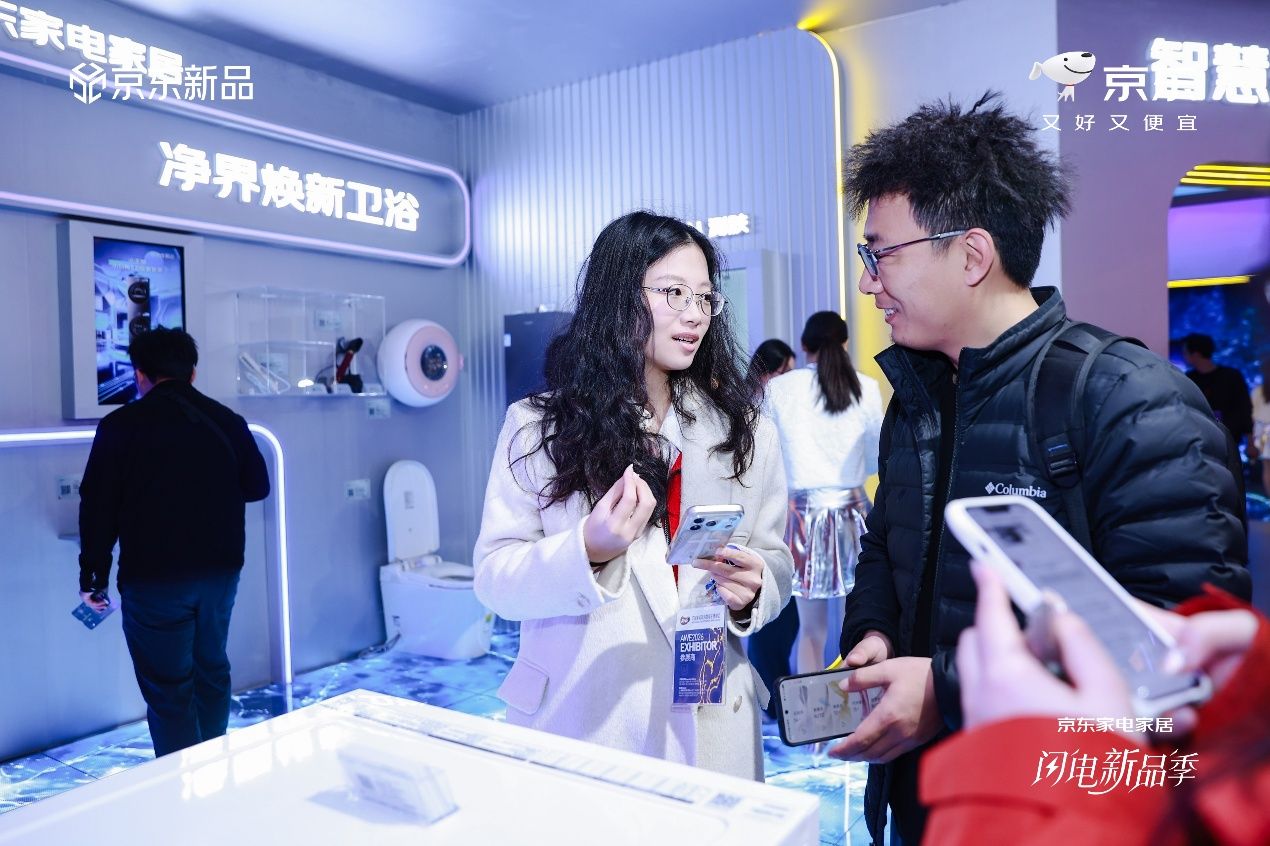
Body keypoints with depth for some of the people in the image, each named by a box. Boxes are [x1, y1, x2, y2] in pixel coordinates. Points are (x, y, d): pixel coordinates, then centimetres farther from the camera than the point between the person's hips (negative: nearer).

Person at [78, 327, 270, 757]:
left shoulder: (121, 425, -7)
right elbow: (257, 487, 10)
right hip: (221, 570, 5)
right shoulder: (228, 421, 3)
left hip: (153, 578, -4)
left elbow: (97, 507, -7)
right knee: (211, 670, 19)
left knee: (168, 688, 3)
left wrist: (93, 578, 1)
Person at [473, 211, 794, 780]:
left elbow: (776, 563, 5)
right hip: (574, 722, -1)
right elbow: (494, 578, -7)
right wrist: (587, 551, -25)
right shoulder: (536, 427, -4)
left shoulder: (746, 432, 4)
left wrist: (750, 591, -17)